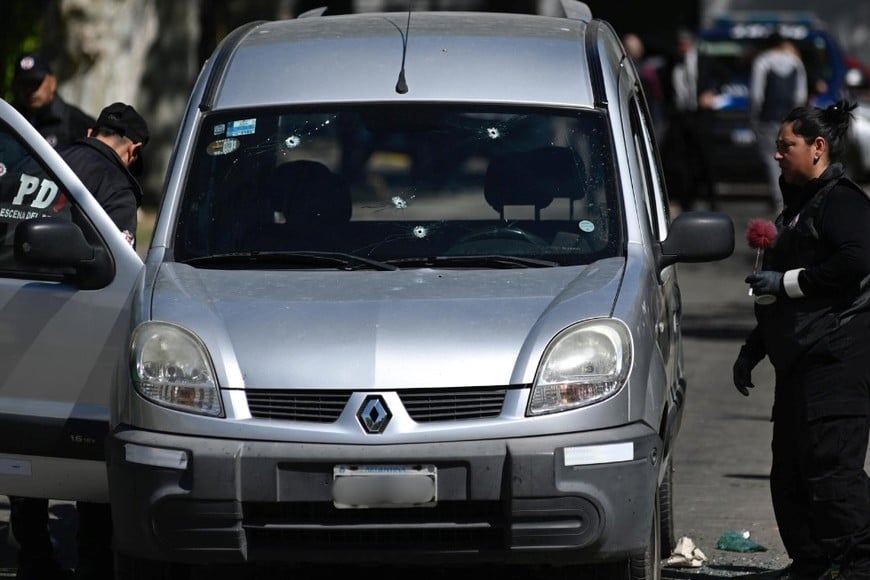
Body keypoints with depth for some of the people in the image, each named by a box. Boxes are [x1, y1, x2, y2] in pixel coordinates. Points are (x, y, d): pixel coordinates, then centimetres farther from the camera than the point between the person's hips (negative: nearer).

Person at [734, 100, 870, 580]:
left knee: (830, 465, -16)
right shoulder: (798, 206, 24)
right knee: (789, 472, 8)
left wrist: (785, 282, -16)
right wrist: (752, 349, 31)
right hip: (799, 360, 10)